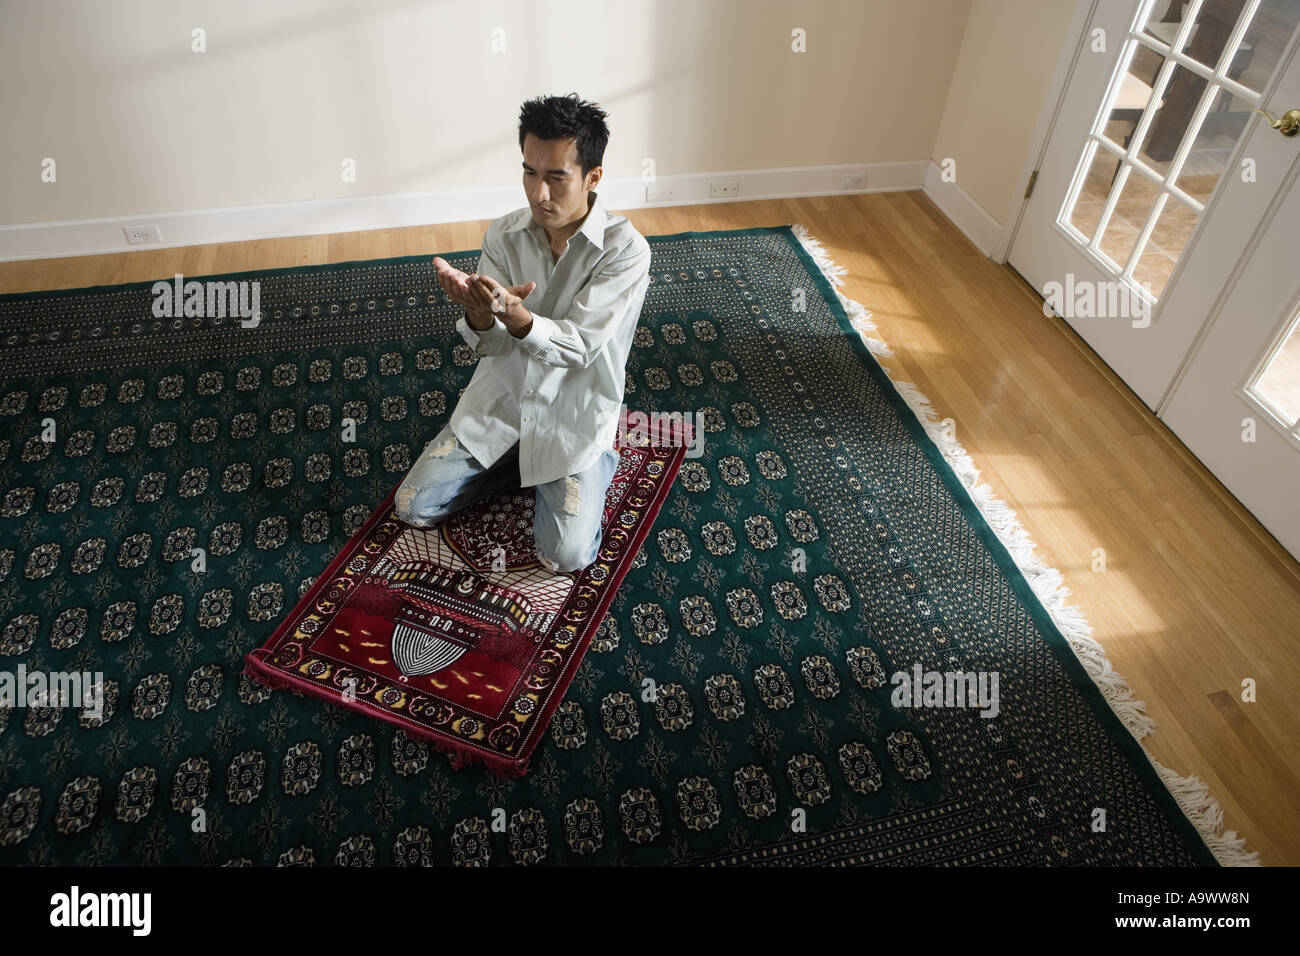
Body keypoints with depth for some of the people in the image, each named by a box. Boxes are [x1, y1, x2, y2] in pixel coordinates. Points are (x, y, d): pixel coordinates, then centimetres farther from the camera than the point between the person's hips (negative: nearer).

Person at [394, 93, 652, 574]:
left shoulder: (626, 249, -19)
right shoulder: (503, 234, -5)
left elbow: (578, 347, -25)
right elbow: (491, 345, -9)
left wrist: (515, 316, -45)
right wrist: (479, 317, -35)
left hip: (573, 417, -4)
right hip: (500, 398, 4)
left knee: (566, 556, -16)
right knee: (413, 507, 0)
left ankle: (596, 462, 13)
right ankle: (515, 461, 20)